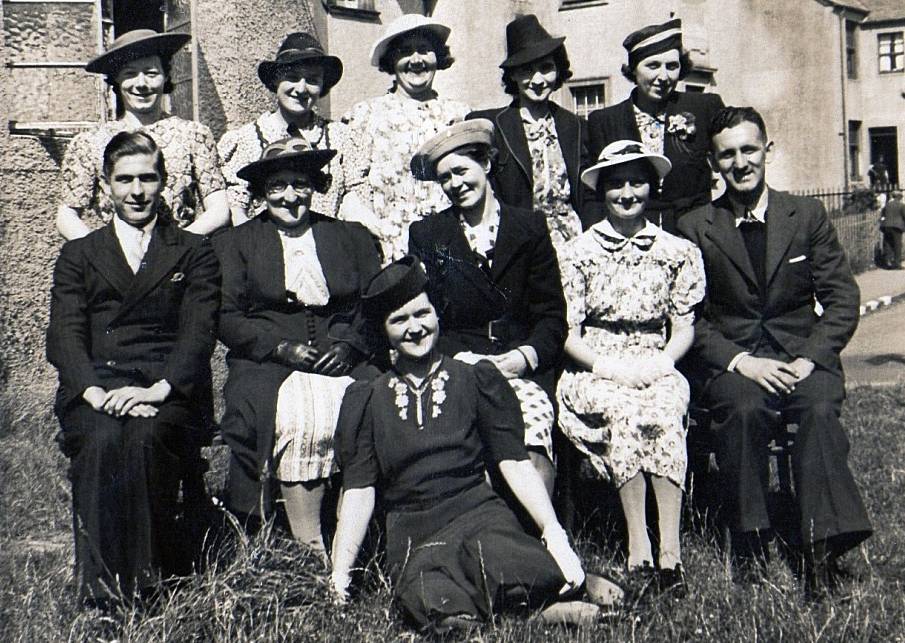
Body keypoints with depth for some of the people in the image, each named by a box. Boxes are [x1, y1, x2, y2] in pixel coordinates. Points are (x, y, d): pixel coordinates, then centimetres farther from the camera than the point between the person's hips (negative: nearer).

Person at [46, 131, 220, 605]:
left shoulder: (194, 254, 17)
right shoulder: (78, 255, 21)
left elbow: (199, 334, 3)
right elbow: (64, 337, 6)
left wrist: (158, 390, -16)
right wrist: (95, 392, -15)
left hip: (169, 392, -1)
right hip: (94, 388, 1)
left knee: (145, 438, -34)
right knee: (102, 440, -32)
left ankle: (146, 579, -23)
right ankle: (101, 586, -27)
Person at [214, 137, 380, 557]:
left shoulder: (353, 238, 19)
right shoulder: (235, 243, 14)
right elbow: (226, 318, 3)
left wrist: (349, 345, -8)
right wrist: (282, 347, -11)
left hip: (345, 363, 1)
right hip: (266, 366, -1)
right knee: (295, 416, -32)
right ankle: (309, 548, -25)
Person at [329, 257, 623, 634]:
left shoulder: (475, 380, 11)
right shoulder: (367, 400, 14)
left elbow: (515, 464, 4)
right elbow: (358, 492, 9)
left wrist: (554, 532, -9)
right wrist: (339, 574, 0)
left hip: (478, 515, -1)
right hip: (413, 537, 1)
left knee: (500, 565, -38)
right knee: (430, 603, -35)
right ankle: (542, 605, -15)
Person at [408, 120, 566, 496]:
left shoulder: (530, 228, 14)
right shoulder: (426, 234, 15)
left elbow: (552, 314, 9)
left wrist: (523, 358, -8)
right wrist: (460, 360, -8)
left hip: (523, 369, 0)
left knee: (534, 458, -27)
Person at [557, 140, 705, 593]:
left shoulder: (676, 251, 11)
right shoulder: (579, 253, 6)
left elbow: (684, 329, 10)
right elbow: (568, 333, 2)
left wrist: (659, 364, -10)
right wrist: (613, 368, -13)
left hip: (656, 371, 1)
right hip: (594, 372, -1)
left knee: (665, 410, -33)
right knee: (624, 411, -34)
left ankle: (669, 550, -33)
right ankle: (639, 547, -31)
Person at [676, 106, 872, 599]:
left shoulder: (808, 215, 10)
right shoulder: (694, 229, 6)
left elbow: (842, 299, 6)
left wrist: (809, 359, -10)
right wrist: (740, 360, -14)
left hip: (803, 357, 1)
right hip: (730, 362, -1)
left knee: (820, 410, -32)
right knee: (743, 409, -33)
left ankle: (822, 549, -32)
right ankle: (750, 546, -21)